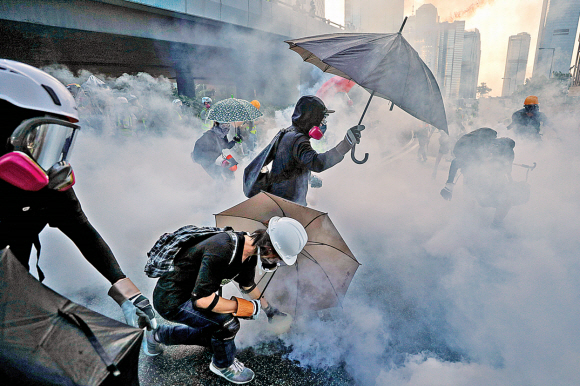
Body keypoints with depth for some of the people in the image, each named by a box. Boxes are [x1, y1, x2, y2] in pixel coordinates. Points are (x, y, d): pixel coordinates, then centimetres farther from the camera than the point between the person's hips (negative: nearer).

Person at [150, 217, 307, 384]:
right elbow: (201, 299, -35)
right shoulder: (222, 251, -36)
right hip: (171, 301, -9)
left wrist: (268, 308, 24)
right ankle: (222, 365, 9)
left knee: (214, 336, 20)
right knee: (227, 323, -23)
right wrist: (243, 306, -24)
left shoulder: (249, 252, -6)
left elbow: (248, 285, 14)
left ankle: (161, 335, 38)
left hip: (189, 292, 9)